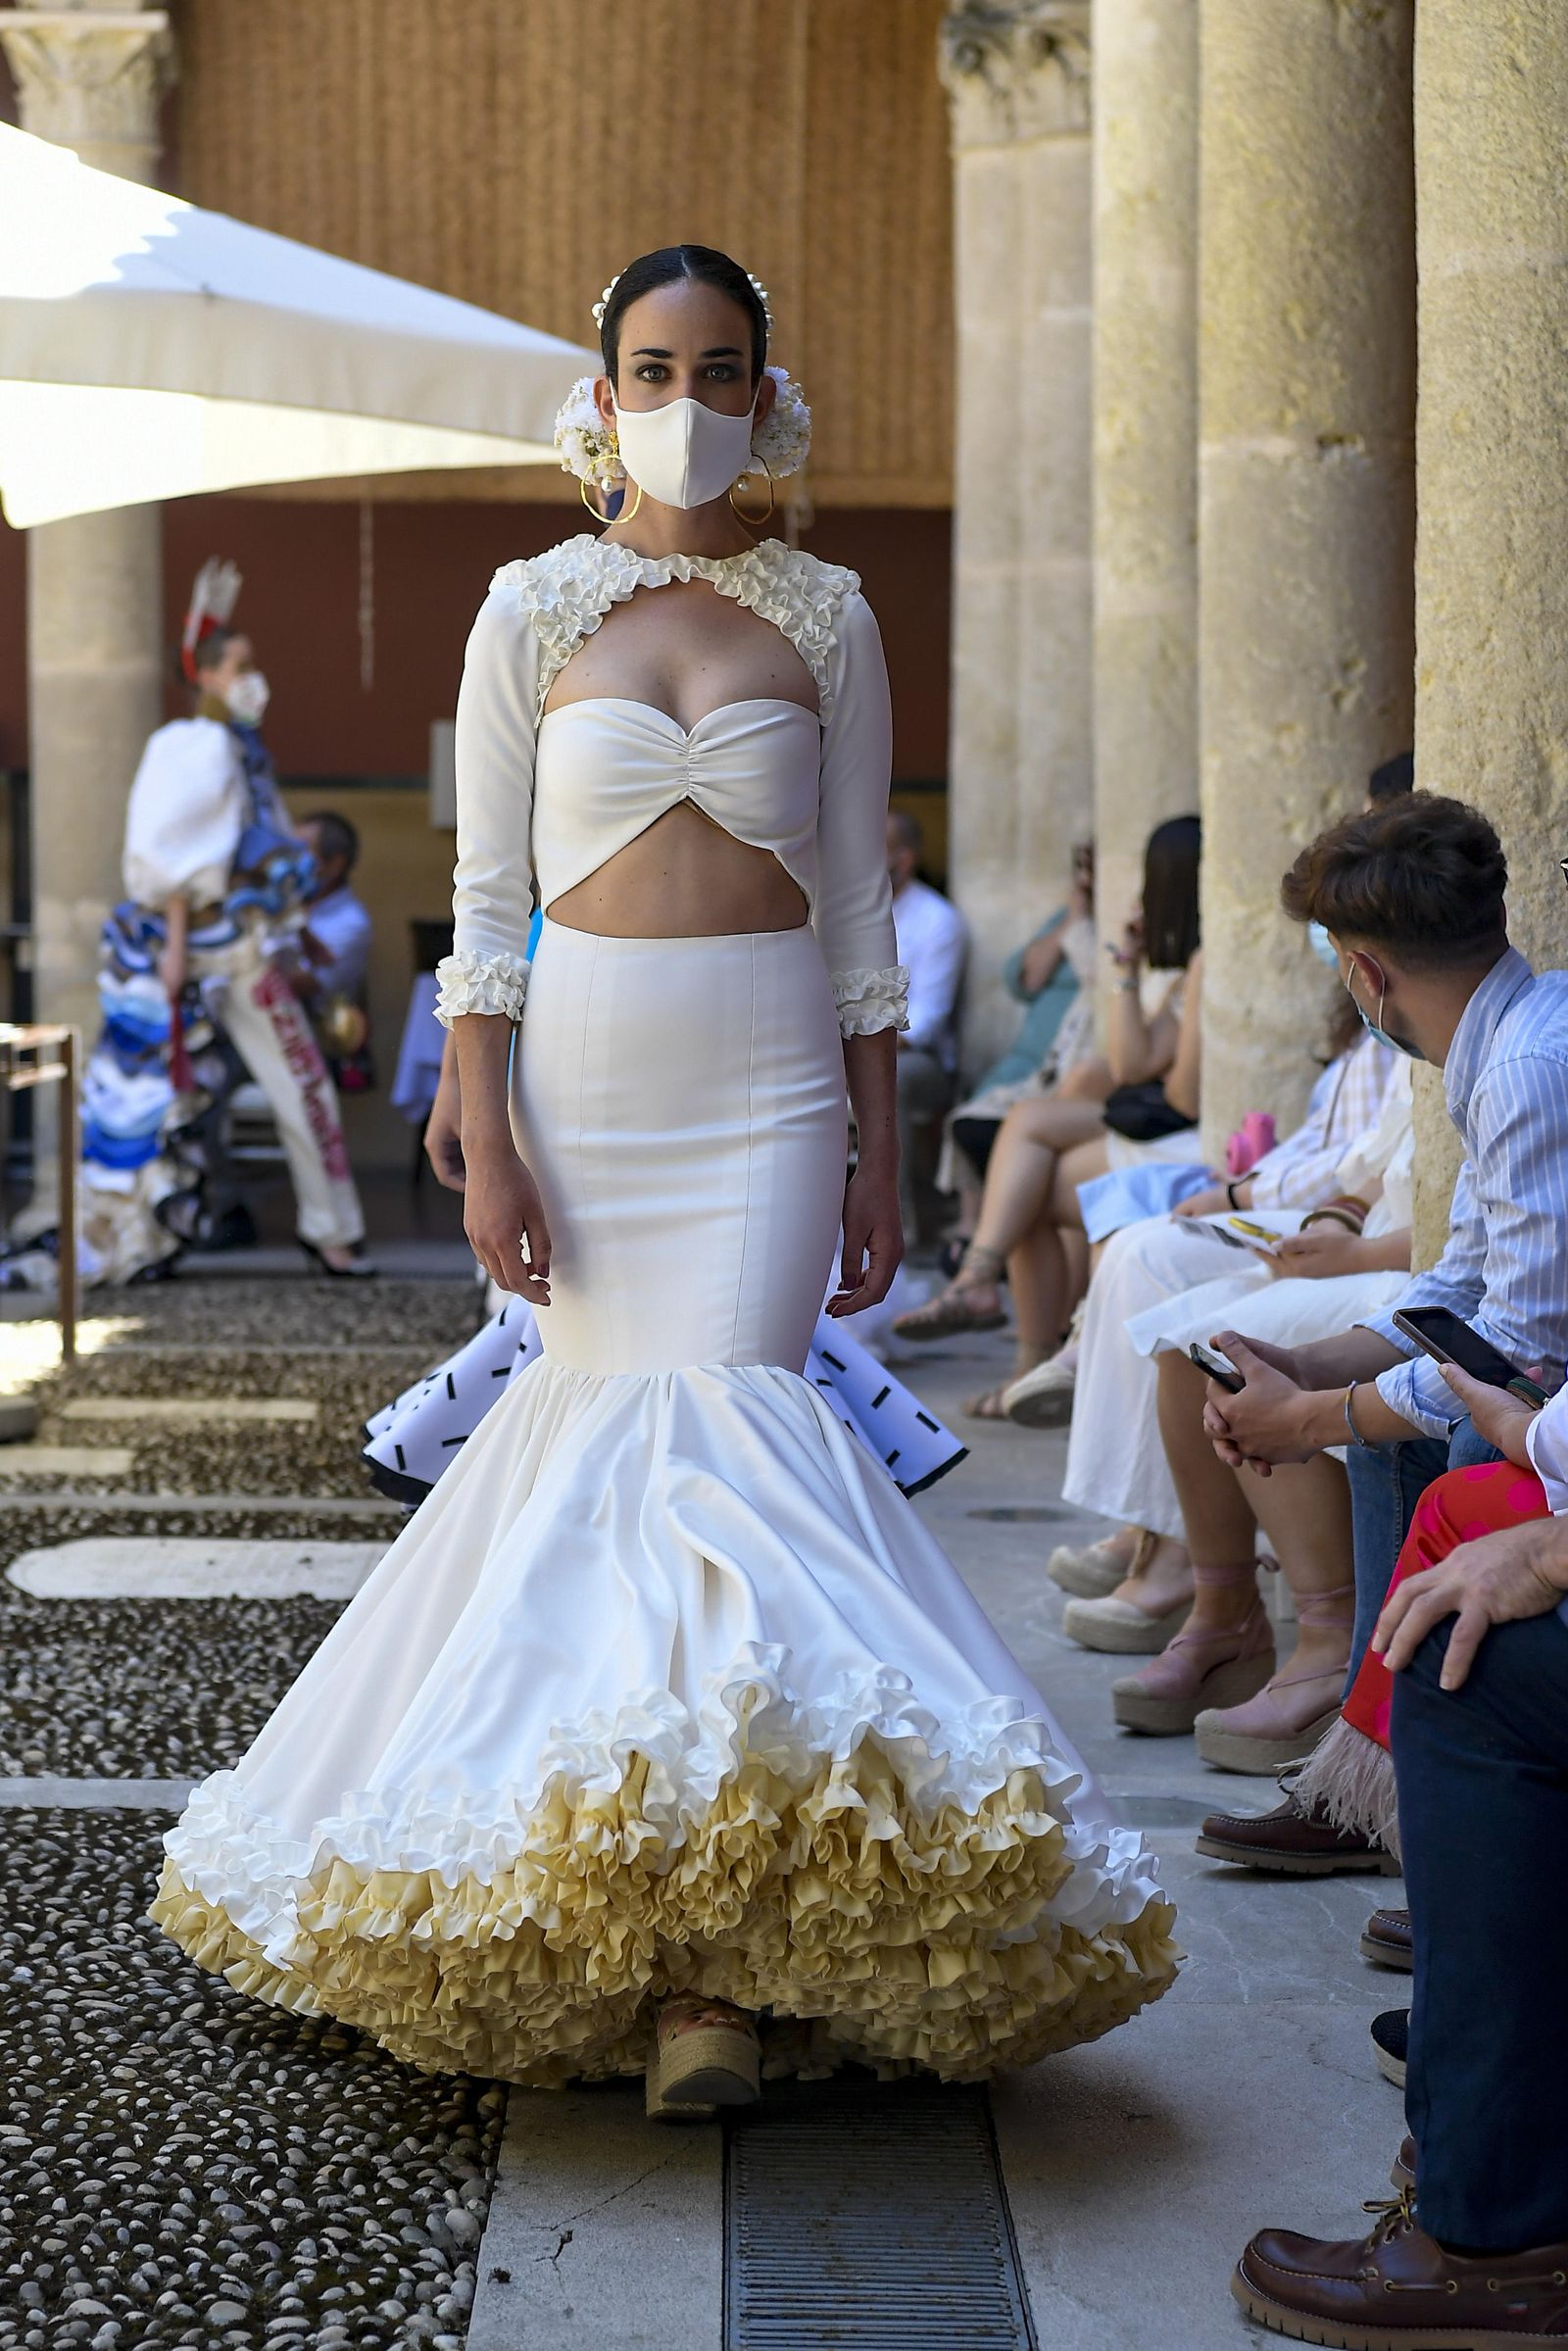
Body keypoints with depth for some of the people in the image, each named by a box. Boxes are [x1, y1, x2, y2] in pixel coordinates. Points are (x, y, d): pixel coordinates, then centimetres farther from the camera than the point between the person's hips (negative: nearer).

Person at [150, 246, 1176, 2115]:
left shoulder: (826, 619, 7)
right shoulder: (532, 611, 5)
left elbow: (860, 904, 8)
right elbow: (488, 896, 2)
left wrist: (878, 1161, 4)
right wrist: (484, 1141, -6)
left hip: (768, 1083, 0)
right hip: (582, 1065, 1)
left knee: (718, 1442, -10)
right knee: (600, 1440, -1)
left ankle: (704, 1963, -8)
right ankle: (707, 1951, 12)